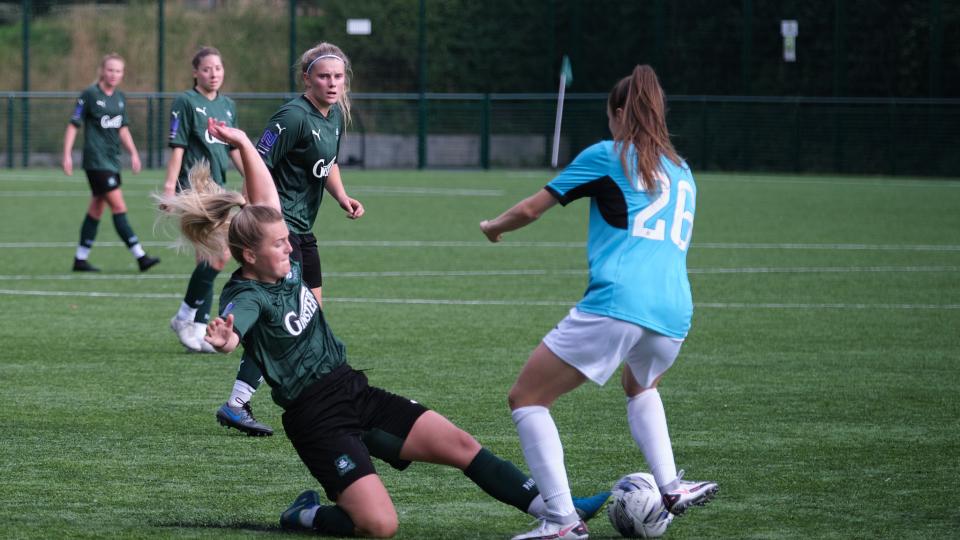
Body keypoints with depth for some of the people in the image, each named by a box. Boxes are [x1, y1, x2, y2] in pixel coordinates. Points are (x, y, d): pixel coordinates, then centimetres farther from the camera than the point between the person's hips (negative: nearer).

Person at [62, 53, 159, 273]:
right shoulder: (90, 95, -8)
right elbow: (73, 125, -7)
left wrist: (133, 152, 15)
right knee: (119, 207, -11)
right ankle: (140, 256, -14)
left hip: (112, 160, 7)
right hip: (96, 161, -7)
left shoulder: (120, 97, 11)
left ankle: (80, 259, 17)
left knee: (97, 209, 10)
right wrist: (67, 154, -12)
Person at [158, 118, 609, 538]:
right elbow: (233, 325, -43)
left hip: (353, 390, 8)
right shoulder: (245, 297, -18)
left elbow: (265, 199, 15)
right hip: (317, 418, -8)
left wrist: (243, 143, 7)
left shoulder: (283, 266, 4)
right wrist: (224, 341, -66)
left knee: (459, 444, 0)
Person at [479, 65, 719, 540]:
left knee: (526, 398, 3)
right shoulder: (682, 172, 24)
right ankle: (671, 488, 19)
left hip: (615, 302, -6)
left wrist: (493, 228, 31)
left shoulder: (607, 156, 8)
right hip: (673, 316, 6)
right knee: (640, 386, 37)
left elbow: (531, 209, 11)